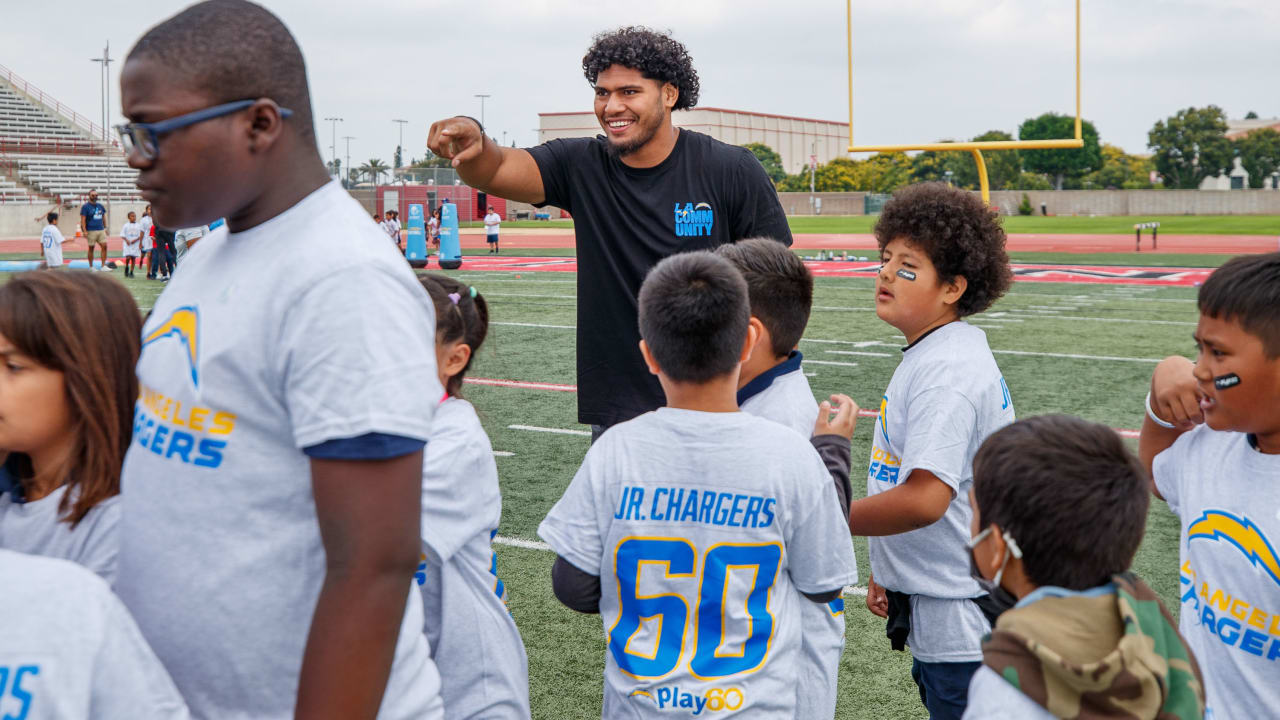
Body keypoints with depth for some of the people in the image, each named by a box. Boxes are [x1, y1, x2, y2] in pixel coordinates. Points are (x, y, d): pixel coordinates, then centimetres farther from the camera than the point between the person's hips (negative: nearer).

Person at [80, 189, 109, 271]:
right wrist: (84, 231, -17)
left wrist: (105, 228, 17)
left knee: (104, 246, -4)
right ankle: (91, 267, 12)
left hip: (101, 230, 5)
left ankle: (103, 266, 0)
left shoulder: (100, 206, 13)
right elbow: (83, 220, -9)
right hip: (91, 231, -5)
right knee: (91, 248, 2)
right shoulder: (85, 206, -5)